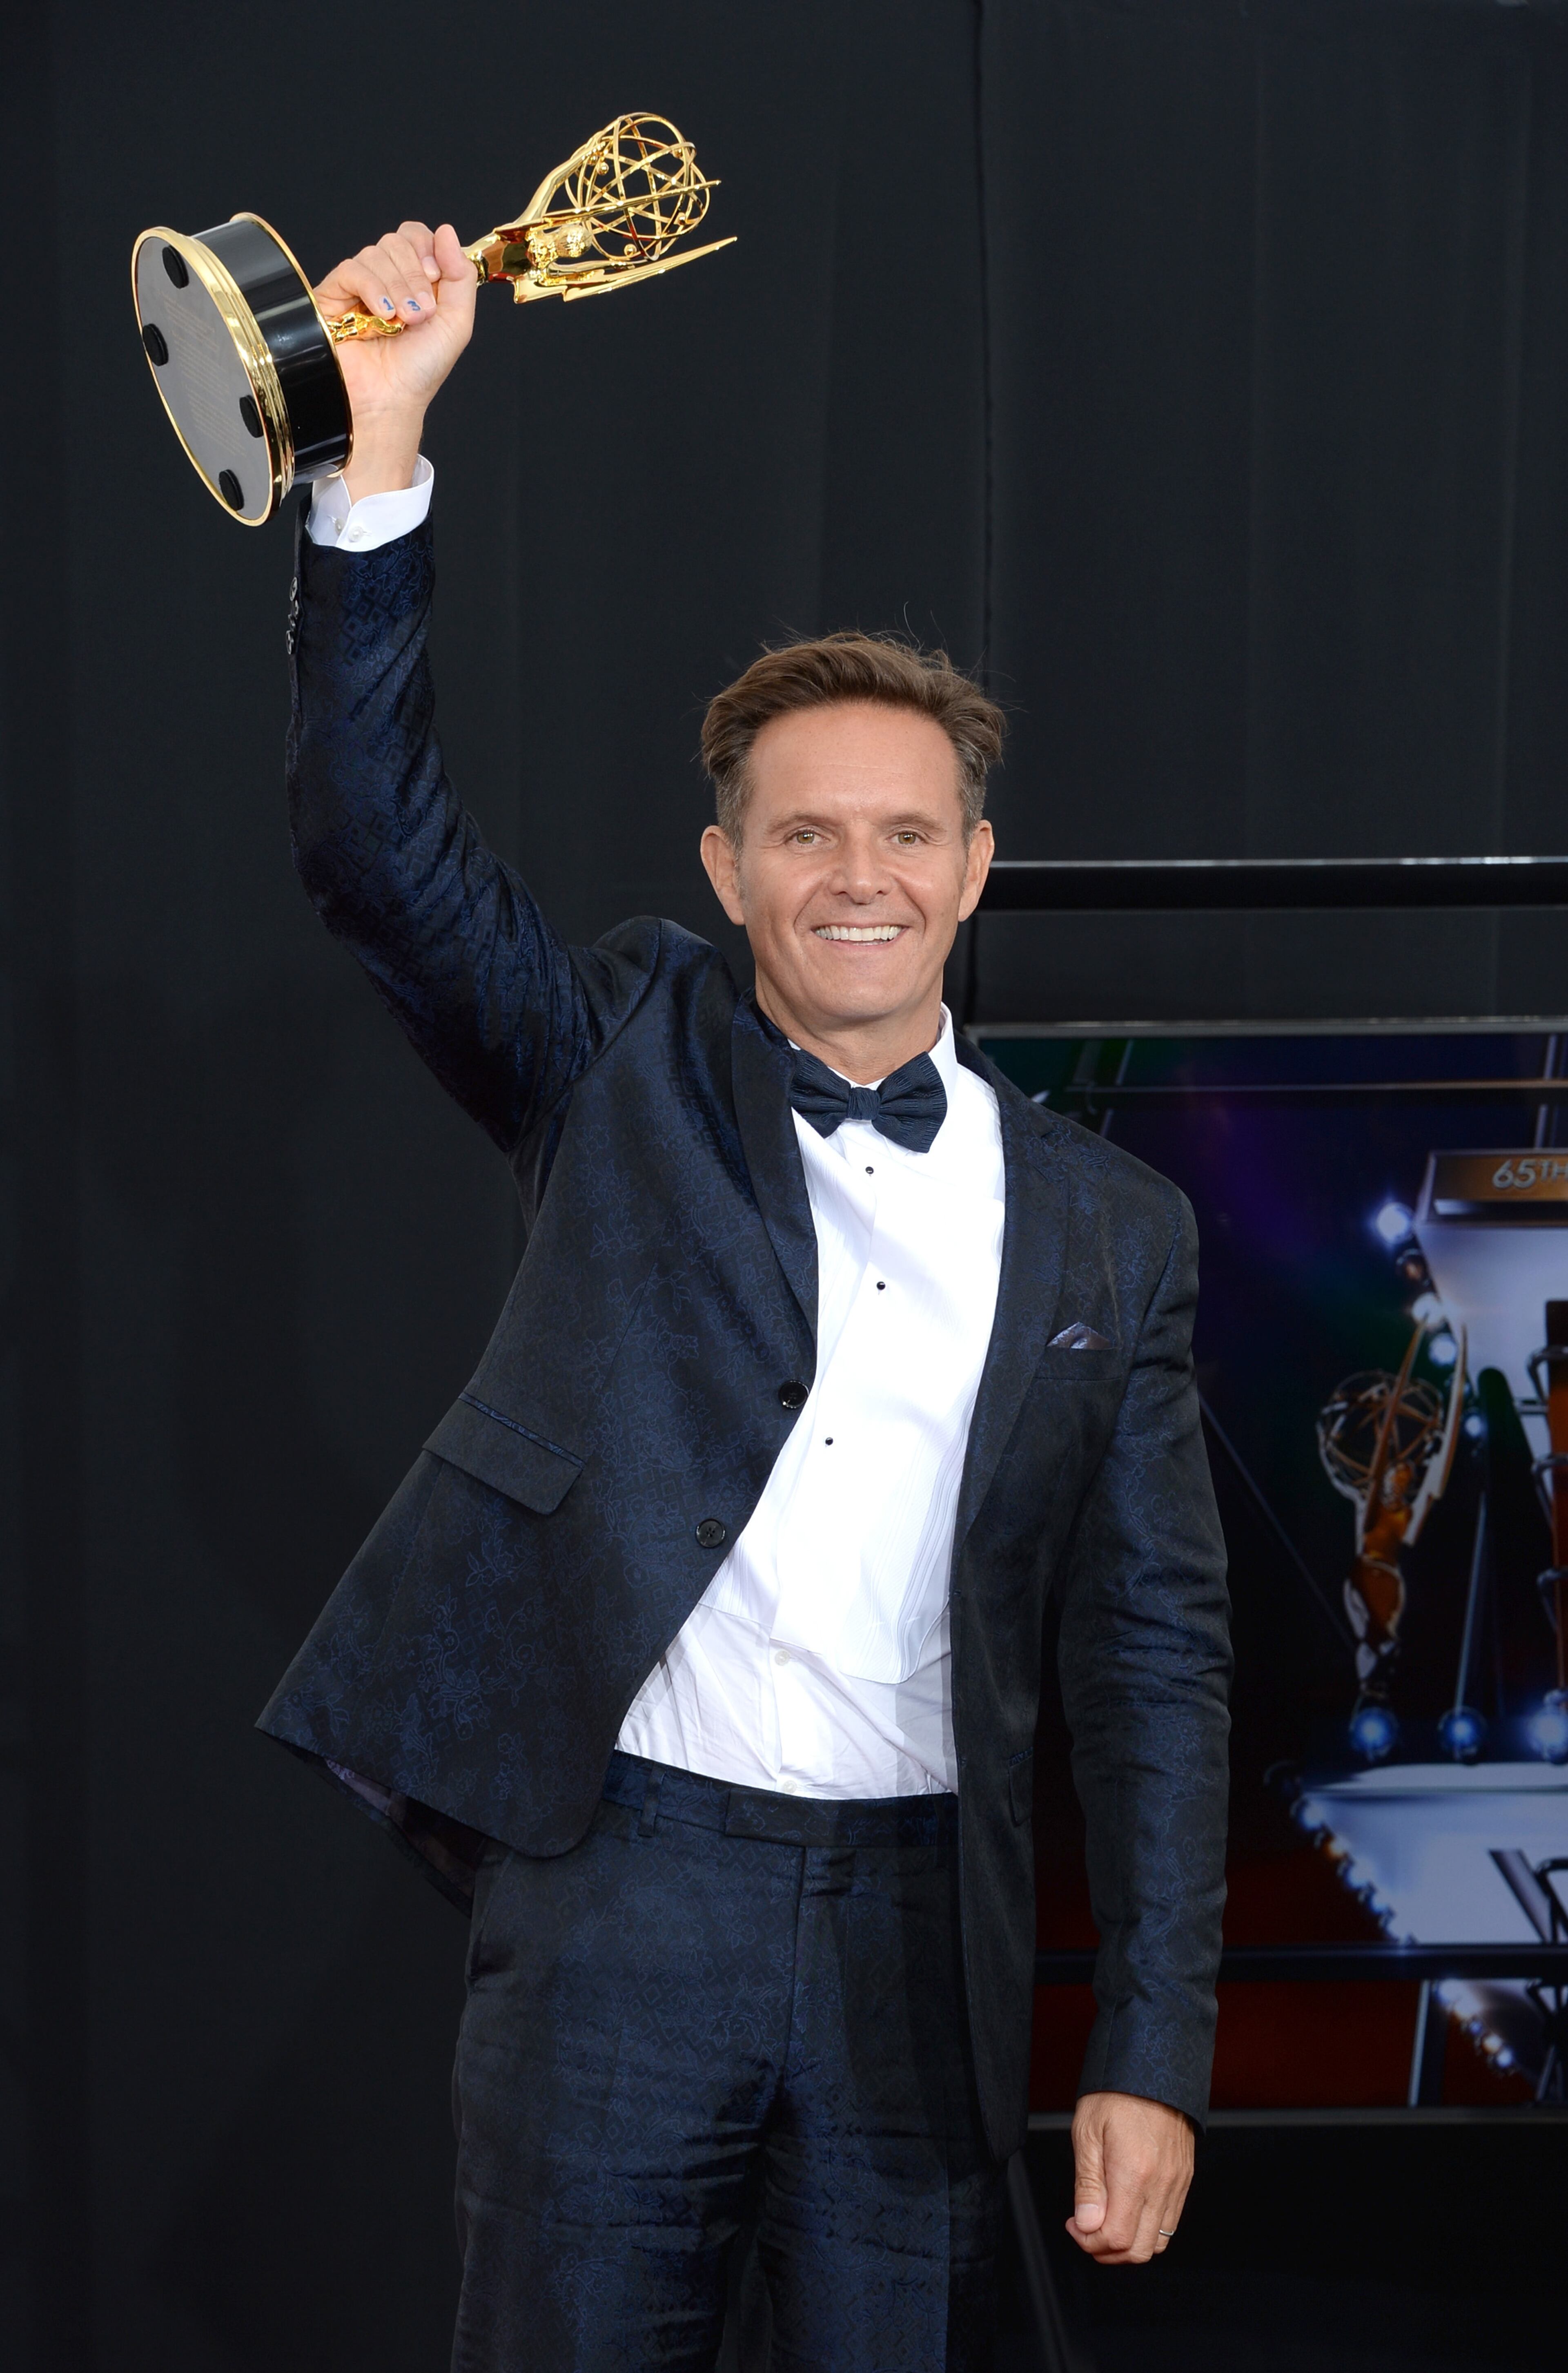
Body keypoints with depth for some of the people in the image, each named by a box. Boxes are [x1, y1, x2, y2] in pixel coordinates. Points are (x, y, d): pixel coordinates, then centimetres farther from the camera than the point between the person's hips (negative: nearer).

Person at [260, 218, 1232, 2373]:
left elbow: (1155, 1653, 7)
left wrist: (1153, 2053, 0)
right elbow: (377, 848, -6)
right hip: (615, 1893, -1)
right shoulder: (623, 1072, 8)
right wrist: (380, 442, -16)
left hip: (919, 1944, 1)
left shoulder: (1108, 1229, 9)